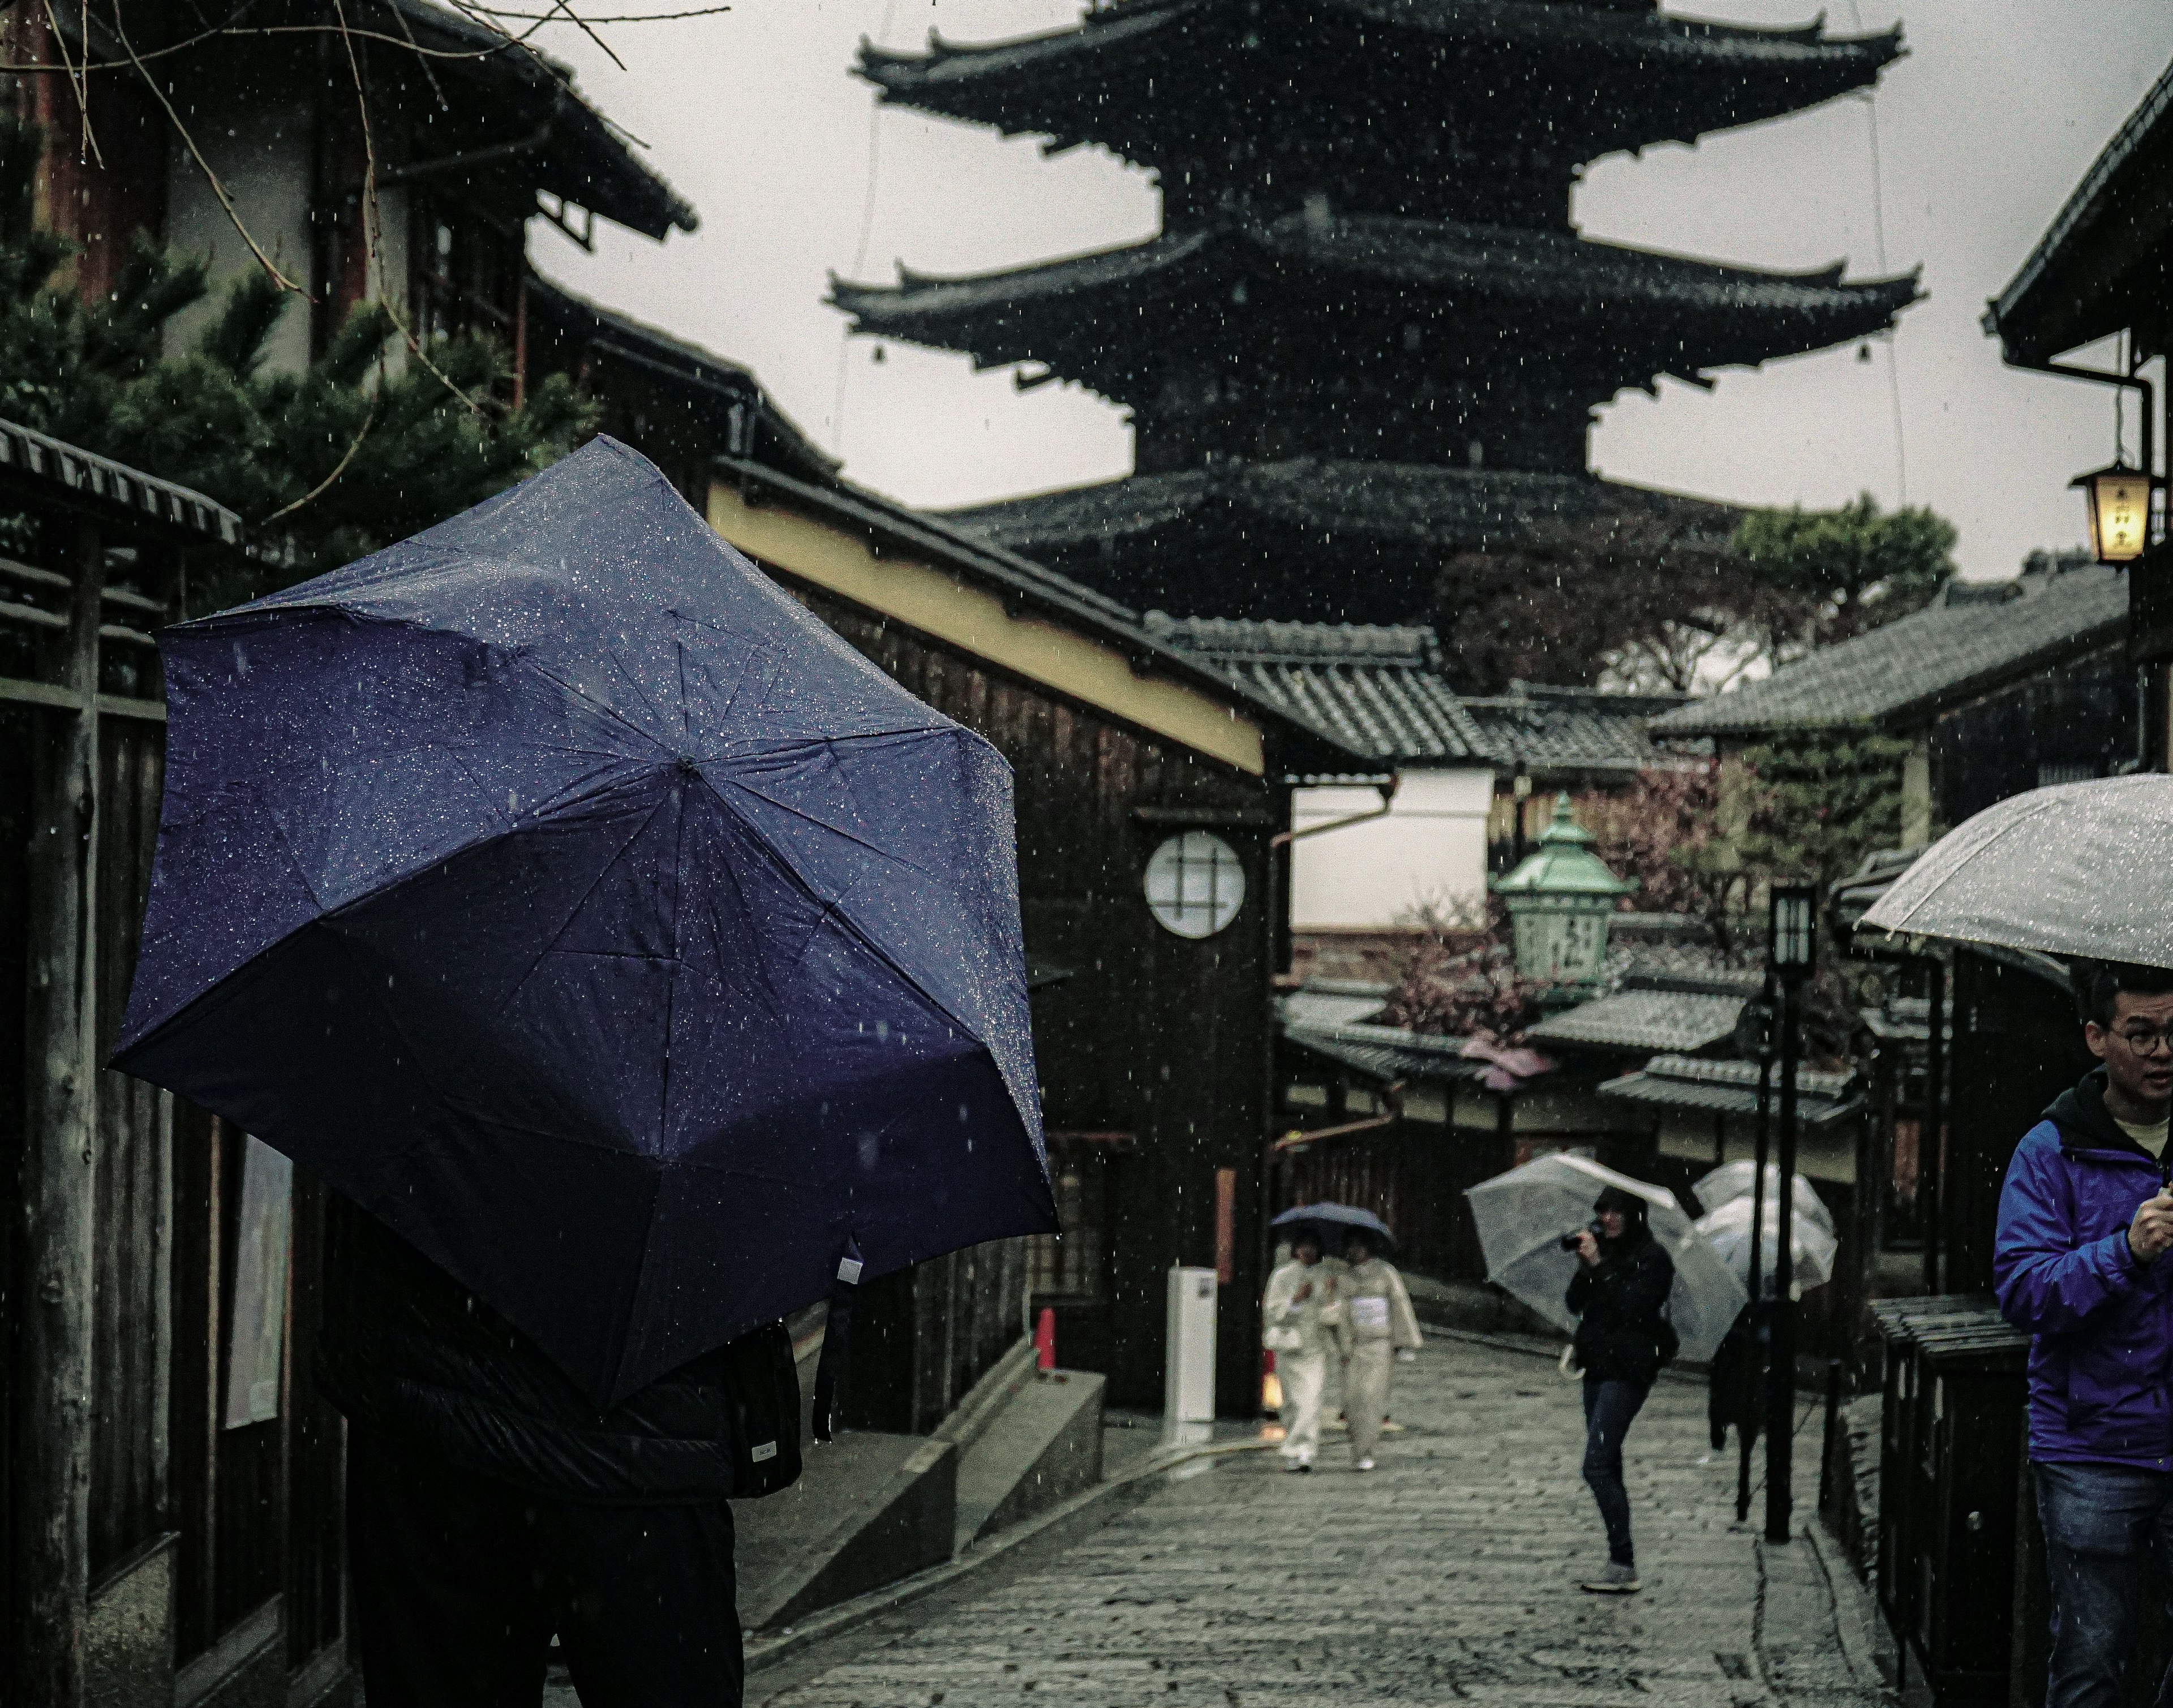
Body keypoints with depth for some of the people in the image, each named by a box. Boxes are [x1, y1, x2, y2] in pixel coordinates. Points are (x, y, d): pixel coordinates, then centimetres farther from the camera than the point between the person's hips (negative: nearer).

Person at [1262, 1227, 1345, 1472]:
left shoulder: (1324, 1277, 10)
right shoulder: (1282, 1275, 3)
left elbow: (1331, 1317, 4)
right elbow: (1272, 1312, -4)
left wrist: (1332, 1295, -14)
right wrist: (1296, 1299, -16)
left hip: (1316, 1347, 1)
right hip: (1289, 1346, -1)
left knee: (1313, 1401, -12)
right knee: (1293, 1401, 4)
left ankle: (1302, 1453, -13)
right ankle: (1294, 1453, 18)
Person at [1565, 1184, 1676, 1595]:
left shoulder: (1651, 1257, -9)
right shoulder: (1602, 1250, 12)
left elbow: (1633, 1308, -21)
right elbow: (1576, 1303, 7)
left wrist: (1599, 1266, -20)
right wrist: (1585, 1268, -9)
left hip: (1627, 1371, -8)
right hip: (1598, 1366, 8)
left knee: (1597, 1465, -15)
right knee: (1607, 1467, 12)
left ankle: (1623, 1566, -14)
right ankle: (1619, 1563, 18)